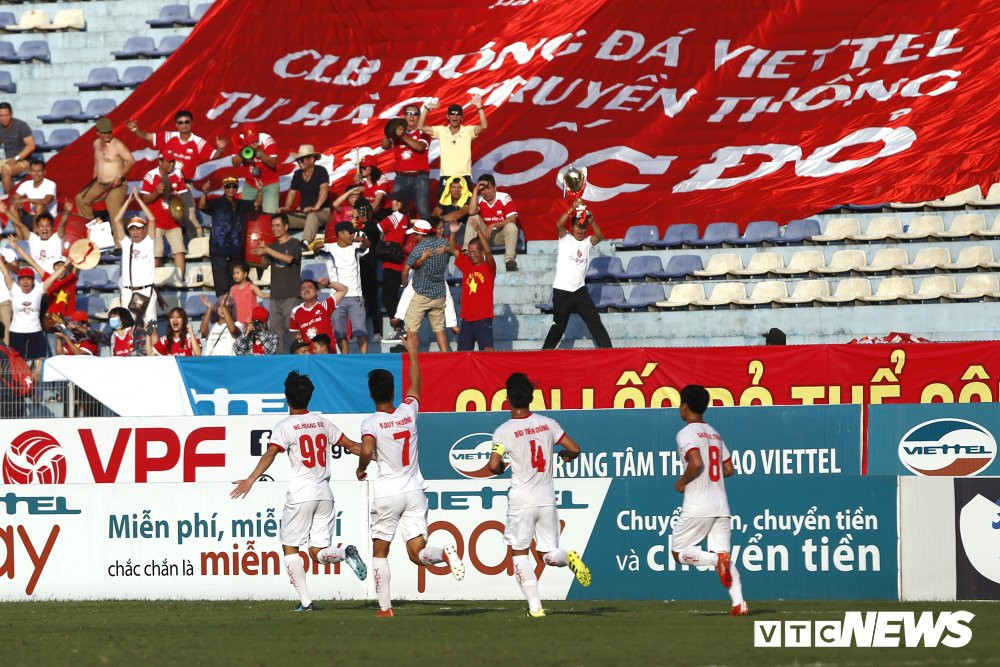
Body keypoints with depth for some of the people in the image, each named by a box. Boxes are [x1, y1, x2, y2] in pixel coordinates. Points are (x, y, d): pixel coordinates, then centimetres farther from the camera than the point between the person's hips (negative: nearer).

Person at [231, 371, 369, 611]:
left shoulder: (285, 426, -5)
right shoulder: (322, 422, 11)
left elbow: (270, 454, -20)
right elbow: (351, 446, 18)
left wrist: (250, 480, -29)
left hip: (301, 494, -5)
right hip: (325, 493, 5)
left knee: (290, 547, 8)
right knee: (318, 552, 7)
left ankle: (305, 600, -1)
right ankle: (346, 553, -25)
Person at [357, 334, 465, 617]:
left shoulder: (371, 423, -12)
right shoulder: (409, 412, 1)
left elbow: (367, 450, -29)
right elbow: (415, 384, 20)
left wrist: (360, 469, -7)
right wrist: (412, 352, 32)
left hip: (386, 494, -3)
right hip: (414, 492, 3)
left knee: (380, 551, 12)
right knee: (417, 553, 0)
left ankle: (385, 606, 10)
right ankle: (445, 554, -32)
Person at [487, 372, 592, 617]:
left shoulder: (504, 431, -8)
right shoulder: (547, 423, 2)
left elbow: (493, 466, -16)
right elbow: (574, 449, 2)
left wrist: (501, 468, 8)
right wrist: (566, 456, 25)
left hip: (521, 501, -3)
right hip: (547, 498, 3)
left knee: (520, 552, 9)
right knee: (549, 553, 11)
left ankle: (534, 604, -2)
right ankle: (568, 558, -24)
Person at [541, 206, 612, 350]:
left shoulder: (587, 242, 11)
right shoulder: (565, 239, 2)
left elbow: (599, 236, -7)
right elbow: (559, 225, -15)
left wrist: (593, 222, -23)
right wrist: (572, 209, -24)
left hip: (580, 290, 3)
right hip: (562, 290, -3)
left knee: (595, 321, 1)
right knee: (559, 326, 4)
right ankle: (545, 352, 16)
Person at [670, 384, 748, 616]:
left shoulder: (687, 433, -7)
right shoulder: (714, 433, 17)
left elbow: (696, 463, -22)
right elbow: (729, 469, 19)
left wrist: (682, 482, -7)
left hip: (698, 506, -7)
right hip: (721, 505, 7)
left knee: (679, 551, 4)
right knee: (723, 554, 4)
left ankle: (716, 559, -23)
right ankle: (738, 602, -16)